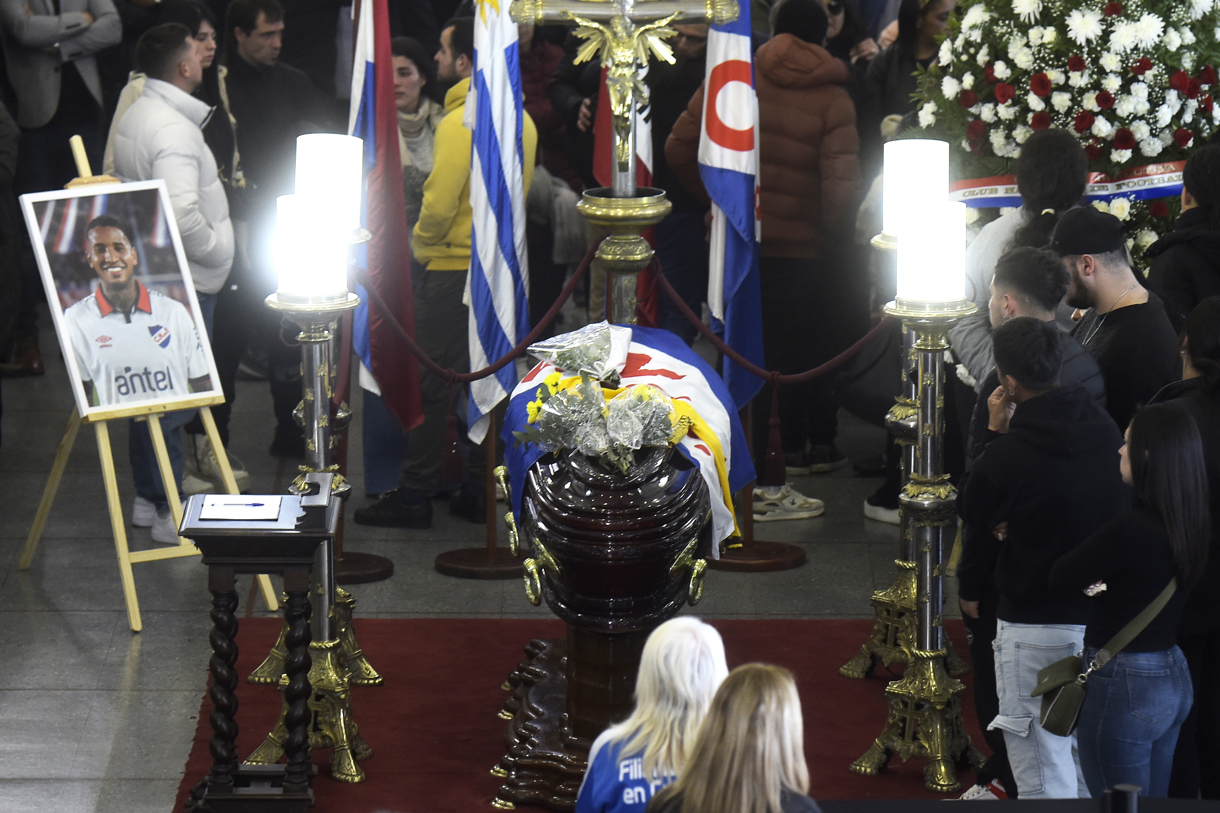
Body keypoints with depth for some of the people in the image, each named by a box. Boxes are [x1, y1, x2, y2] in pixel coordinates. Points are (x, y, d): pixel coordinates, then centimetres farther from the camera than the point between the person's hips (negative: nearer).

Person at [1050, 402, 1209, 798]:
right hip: (1173, 679, 8)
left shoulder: (1131, 528, -23)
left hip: (1124, 686, -8)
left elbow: (1061, 578, -12)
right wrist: (1106, 582, -2)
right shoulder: (1188, 524, 2)